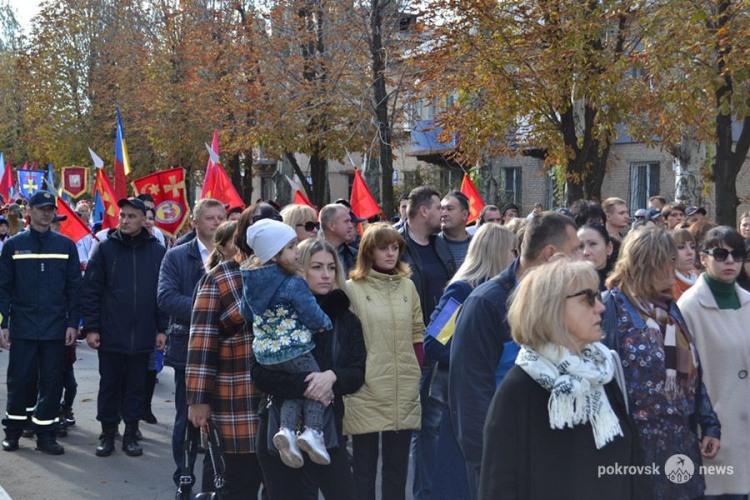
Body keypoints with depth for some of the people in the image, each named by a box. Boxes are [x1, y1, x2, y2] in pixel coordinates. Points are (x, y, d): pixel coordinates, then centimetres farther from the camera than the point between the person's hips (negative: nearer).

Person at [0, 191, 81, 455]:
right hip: (22, 327, -1)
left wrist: (73, 323, -1)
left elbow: (74, 287, 5)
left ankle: (45, 435, 11)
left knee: (52, 382, 3)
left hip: (55, 328, 1)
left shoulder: (66, 245, 5)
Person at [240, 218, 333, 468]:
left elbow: (247, 314, 17)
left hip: (265, 354, 7)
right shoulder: (293, 284, -18)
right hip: (293, 350, -7)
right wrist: (325, 324, 5)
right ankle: (313, 430, -8)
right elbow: (312, 315, -16)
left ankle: (287, 429, 0)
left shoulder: (250, 282, 5)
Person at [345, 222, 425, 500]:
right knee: (364, 468, 4)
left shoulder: (407, 286, 10)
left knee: (397, 466, 11)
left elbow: (418, 332, 14)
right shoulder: (352, 288, -4)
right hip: (366, 391, -4)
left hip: (404, 391, 4)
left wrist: (415, 370, 5)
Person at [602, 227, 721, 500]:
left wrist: (710, 425, 10)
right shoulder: (614, 306, -10)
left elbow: (691, 373, 16)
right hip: (633, 445, -7)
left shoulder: (670, 308, 12)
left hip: (680, 444, 7)